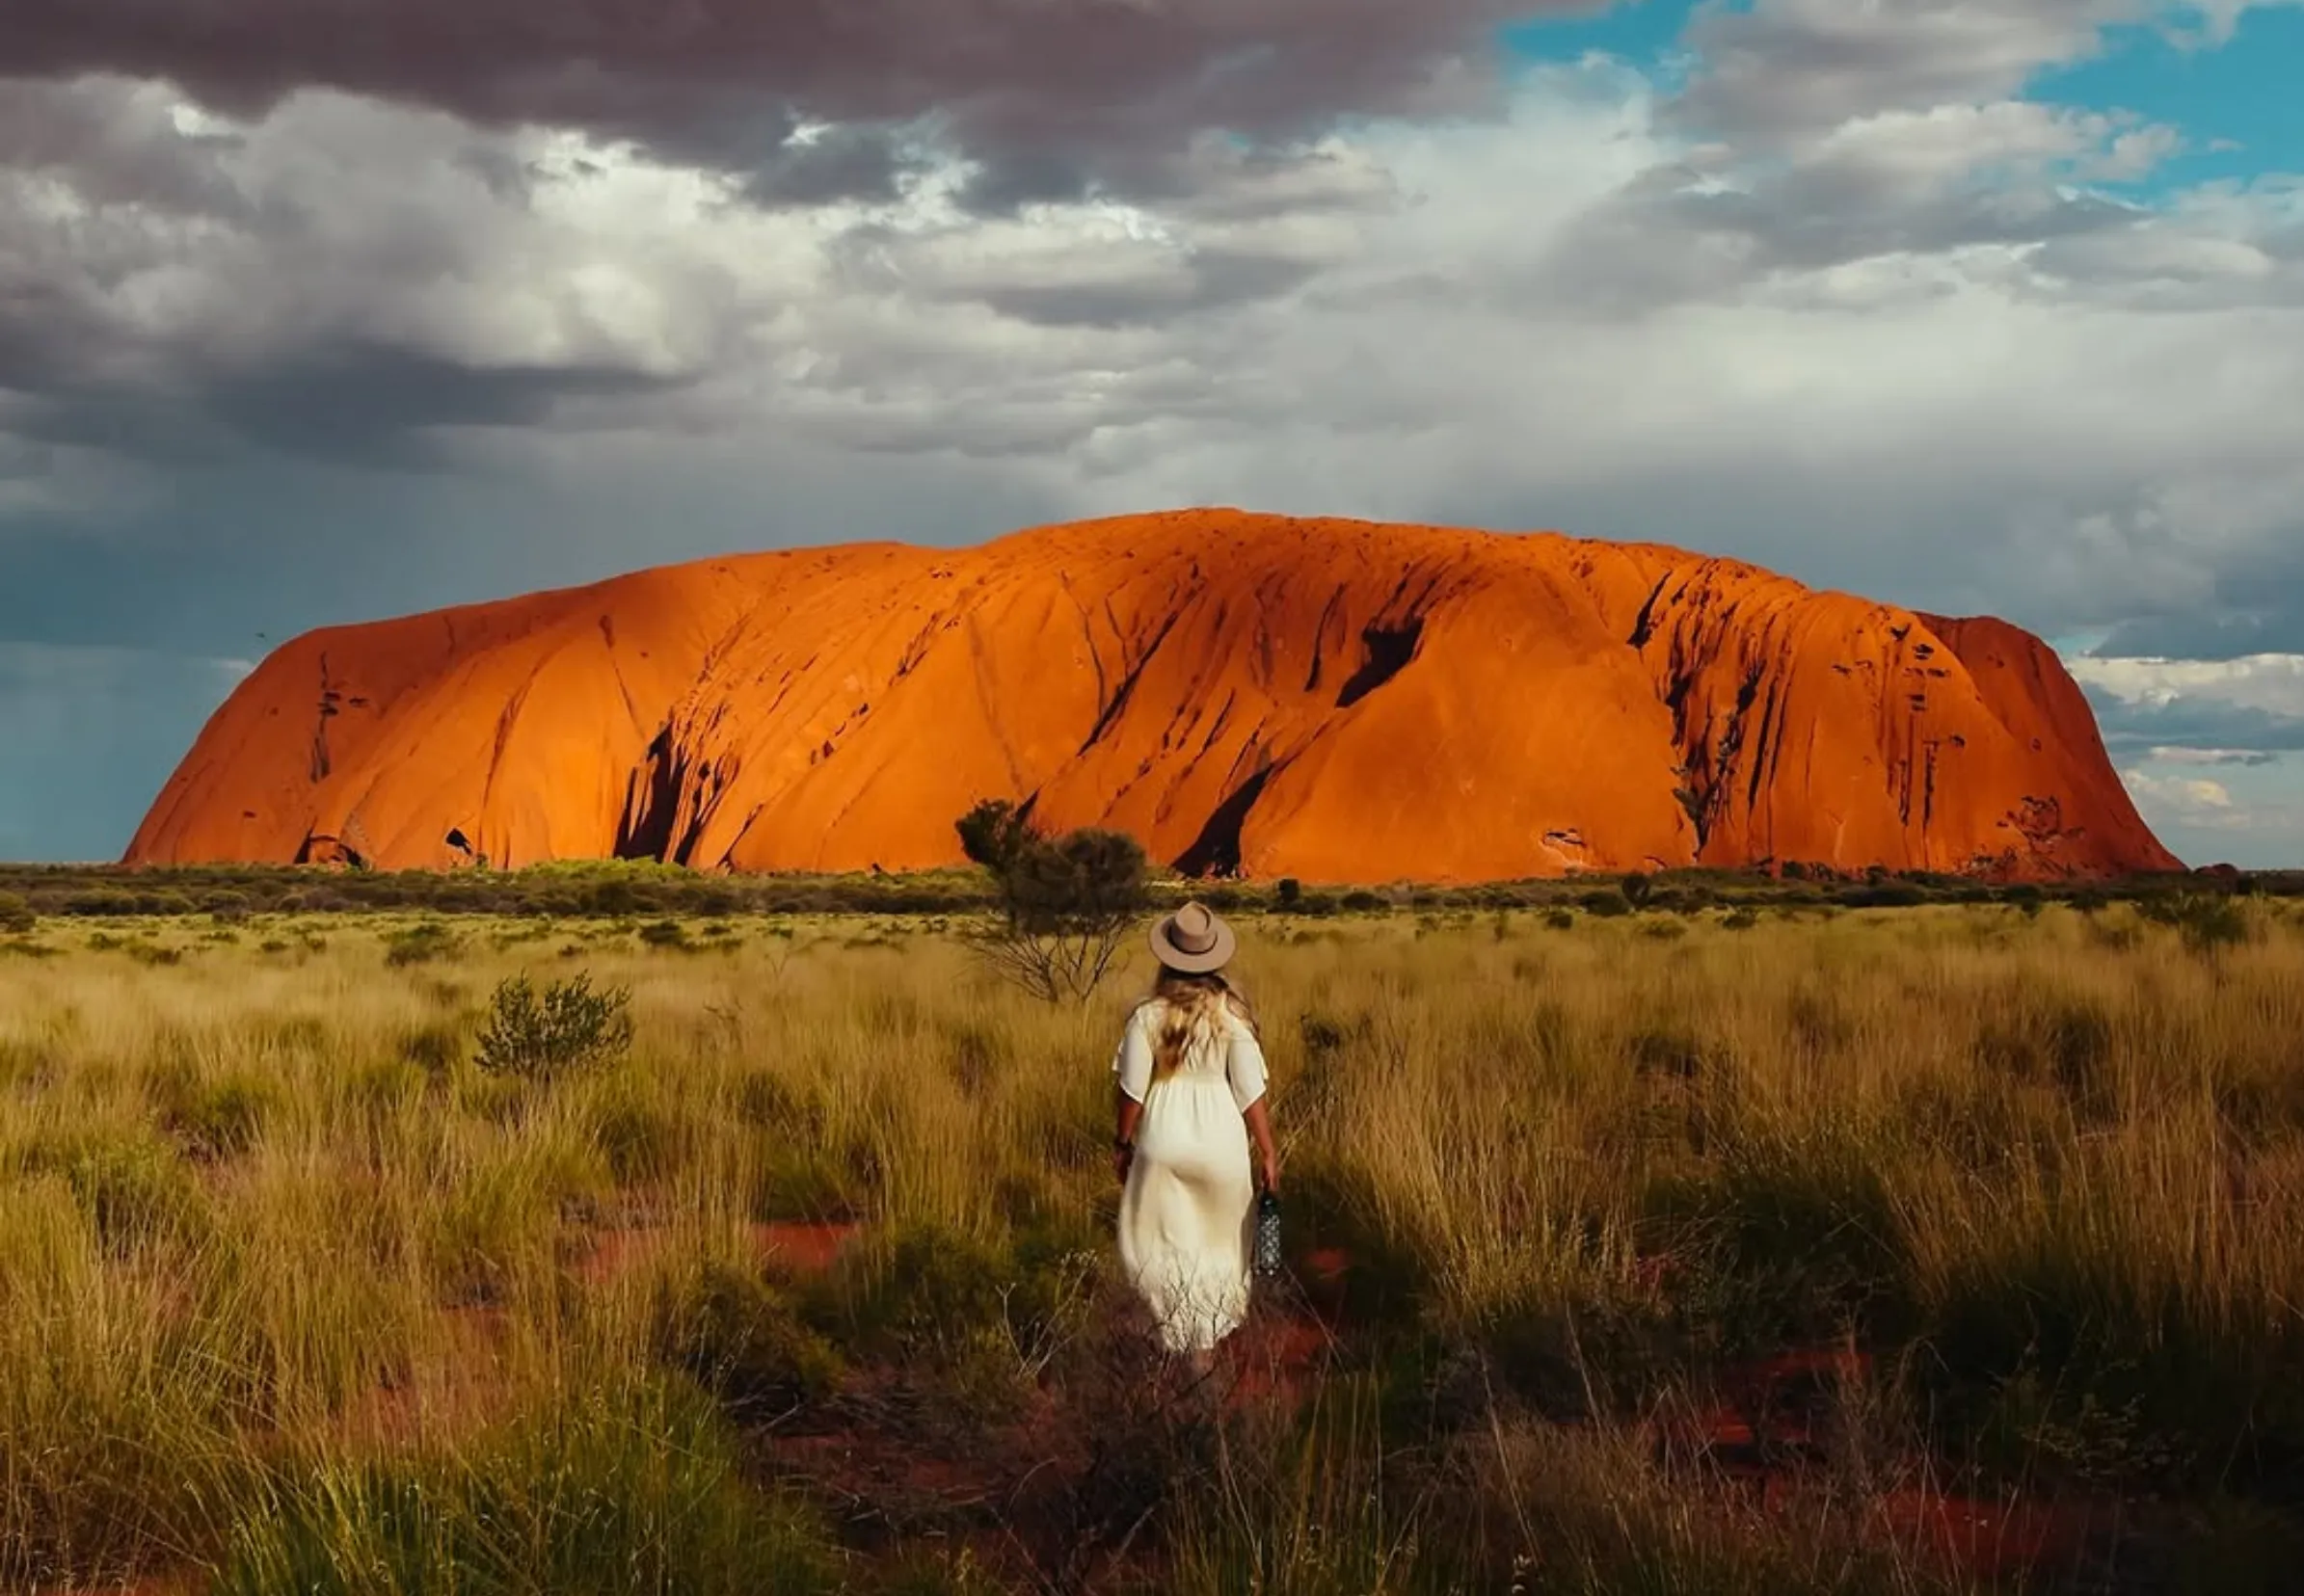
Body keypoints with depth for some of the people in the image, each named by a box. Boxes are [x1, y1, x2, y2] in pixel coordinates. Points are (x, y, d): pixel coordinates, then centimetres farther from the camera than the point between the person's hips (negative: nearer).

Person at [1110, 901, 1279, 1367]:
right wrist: (1268, 1154, 1)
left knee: (1159, 1242, 17)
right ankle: (1206, 1343, 25)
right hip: (1221, 1142, 1)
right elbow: (1251, 1093, -8)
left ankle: (1180, 1333, 5)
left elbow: (1132, 1090, -7)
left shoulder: (1148, 1017, -12)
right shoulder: (1232, 1014, -11)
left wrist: (1123, 1143, 9)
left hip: (1163, 1141, -1)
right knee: (1219, 1243, 20)